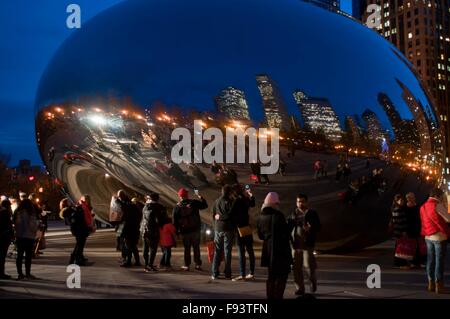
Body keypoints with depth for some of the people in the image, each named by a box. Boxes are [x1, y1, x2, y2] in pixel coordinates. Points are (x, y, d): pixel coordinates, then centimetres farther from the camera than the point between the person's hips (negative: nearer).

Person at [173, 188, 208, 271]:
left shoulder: (177, 207, -3)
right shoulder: (194, 203, -4)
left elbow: (175, 220, -1)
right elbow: (205, 205, 6)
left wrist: (177, 231, 7)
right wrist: (200, 197, 17)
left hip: (185, 231, 0)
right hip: (195, 230, 0)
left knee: (187, 248, 9)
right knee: (196, 247, 9)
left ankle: (186, 265, 11)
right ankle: (198, 264, 11)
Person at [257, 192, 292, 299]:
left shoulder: (261, 217, 5)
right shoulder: (278, 215, -16)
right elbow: (285, 232, -14)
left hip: (268, 249, 7)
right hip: (280, 250, -7)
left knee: (271, 275, 17)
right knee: (282, 275, 1)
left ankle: (270, 296, 22)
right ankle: (278, 296, -4)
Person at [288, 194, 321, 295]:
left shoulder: (312, 213, 0)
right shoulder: (293, 214, 10)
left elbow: (318, 226, -5)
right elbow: (288, 227, 9)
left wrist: (310, 229, -23)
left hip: (308, 244, -4)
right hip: (296, 245, 4)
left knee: (308, 266, -9)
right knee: (296, 267, 4)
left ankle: (313, 281, 22)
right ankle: (300, 288, 16)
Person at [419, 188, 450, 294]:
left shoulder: (423, 207, 11)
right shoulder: (438, 206, -14)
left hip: (428, 237, 7)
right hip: (439, 236, -7)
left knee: (430, 260, 11)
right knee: (439, 261, -3)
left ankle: (431, 284, 15)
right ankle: (439, 286, -2)